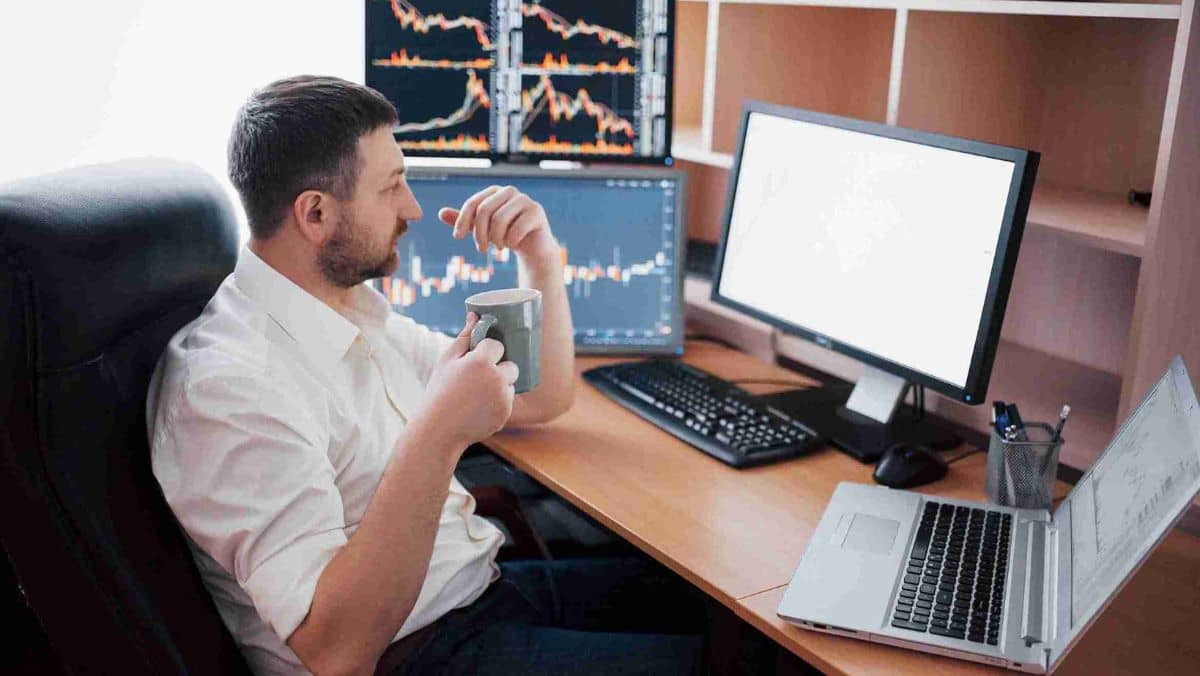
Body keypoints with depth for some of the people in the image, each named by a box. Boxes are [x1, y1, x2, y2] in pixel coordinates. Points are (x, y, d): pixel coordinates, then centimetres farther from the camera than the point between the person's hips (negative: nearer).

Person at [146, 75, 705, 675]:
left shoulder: (359, 310, 7)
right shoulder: (231, 384, -23)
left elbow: (540, 400, 14)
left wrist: (541, 259, -1)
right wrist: (439, 434, -34)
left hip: (482, 583, 9)